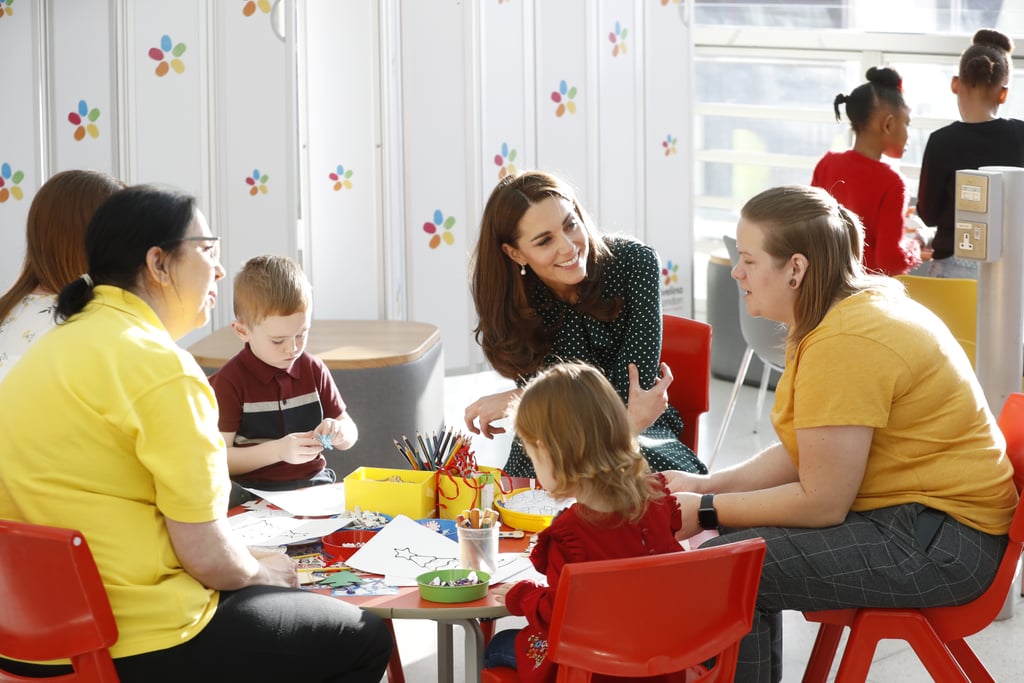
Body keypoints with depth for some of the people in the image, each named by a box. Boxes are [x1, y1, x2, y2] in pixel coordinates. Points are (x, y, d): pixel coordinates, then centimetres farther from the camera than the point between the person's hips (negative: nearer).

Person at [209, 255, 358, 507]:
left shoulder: (313, 370, 10)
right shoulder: (229, 381, -5)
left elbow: (350, 434, 17)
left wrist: (339, 432, -7)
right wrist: (278, 450, -19)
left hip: (313, 483, 3)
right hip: (255, 492, -3)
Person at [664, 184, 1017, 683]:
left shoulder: (845, 343, -23)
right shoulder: (853, 307, 9)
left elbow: (820, 504, -21)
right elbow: (802, 452, 13)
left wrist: (707, 511, -11)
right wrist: (707, 486, 4)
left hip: (937, 541, -11)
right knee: (742, 537, 18)